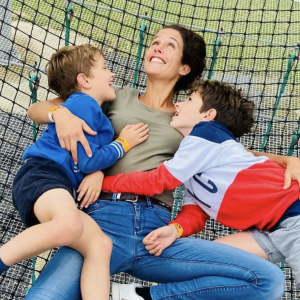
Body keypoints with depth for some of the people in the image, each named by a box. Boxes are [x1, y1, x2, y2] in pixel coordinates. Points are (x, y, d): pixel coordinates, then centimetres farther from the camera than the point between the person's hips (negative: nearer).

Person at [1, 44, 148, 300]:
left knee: (100, 244, -11)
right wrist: (123, 144, 4)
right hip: (40, 175, -9)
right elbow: (86, 162, -8)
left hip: (59, 186, 9)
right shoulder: (83, 103, -2)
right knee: (69, 224, -38)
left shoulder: (93, 111, 28)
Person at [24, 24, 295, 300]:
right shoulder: (117, 97, 19)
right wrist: (60, 112, -5)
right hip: (106, 217, -2)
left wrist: (287, 159, 7)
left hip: (158, 230, 3)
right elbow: (35, 109, 19)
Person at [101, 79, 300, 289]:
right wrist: (174, 229, -14)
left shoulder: (208, 132, -10)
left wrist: (102, 181, -3)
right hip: (274, 229, 8)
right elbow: (194, 214, 6)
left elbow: (156, 181, -10)